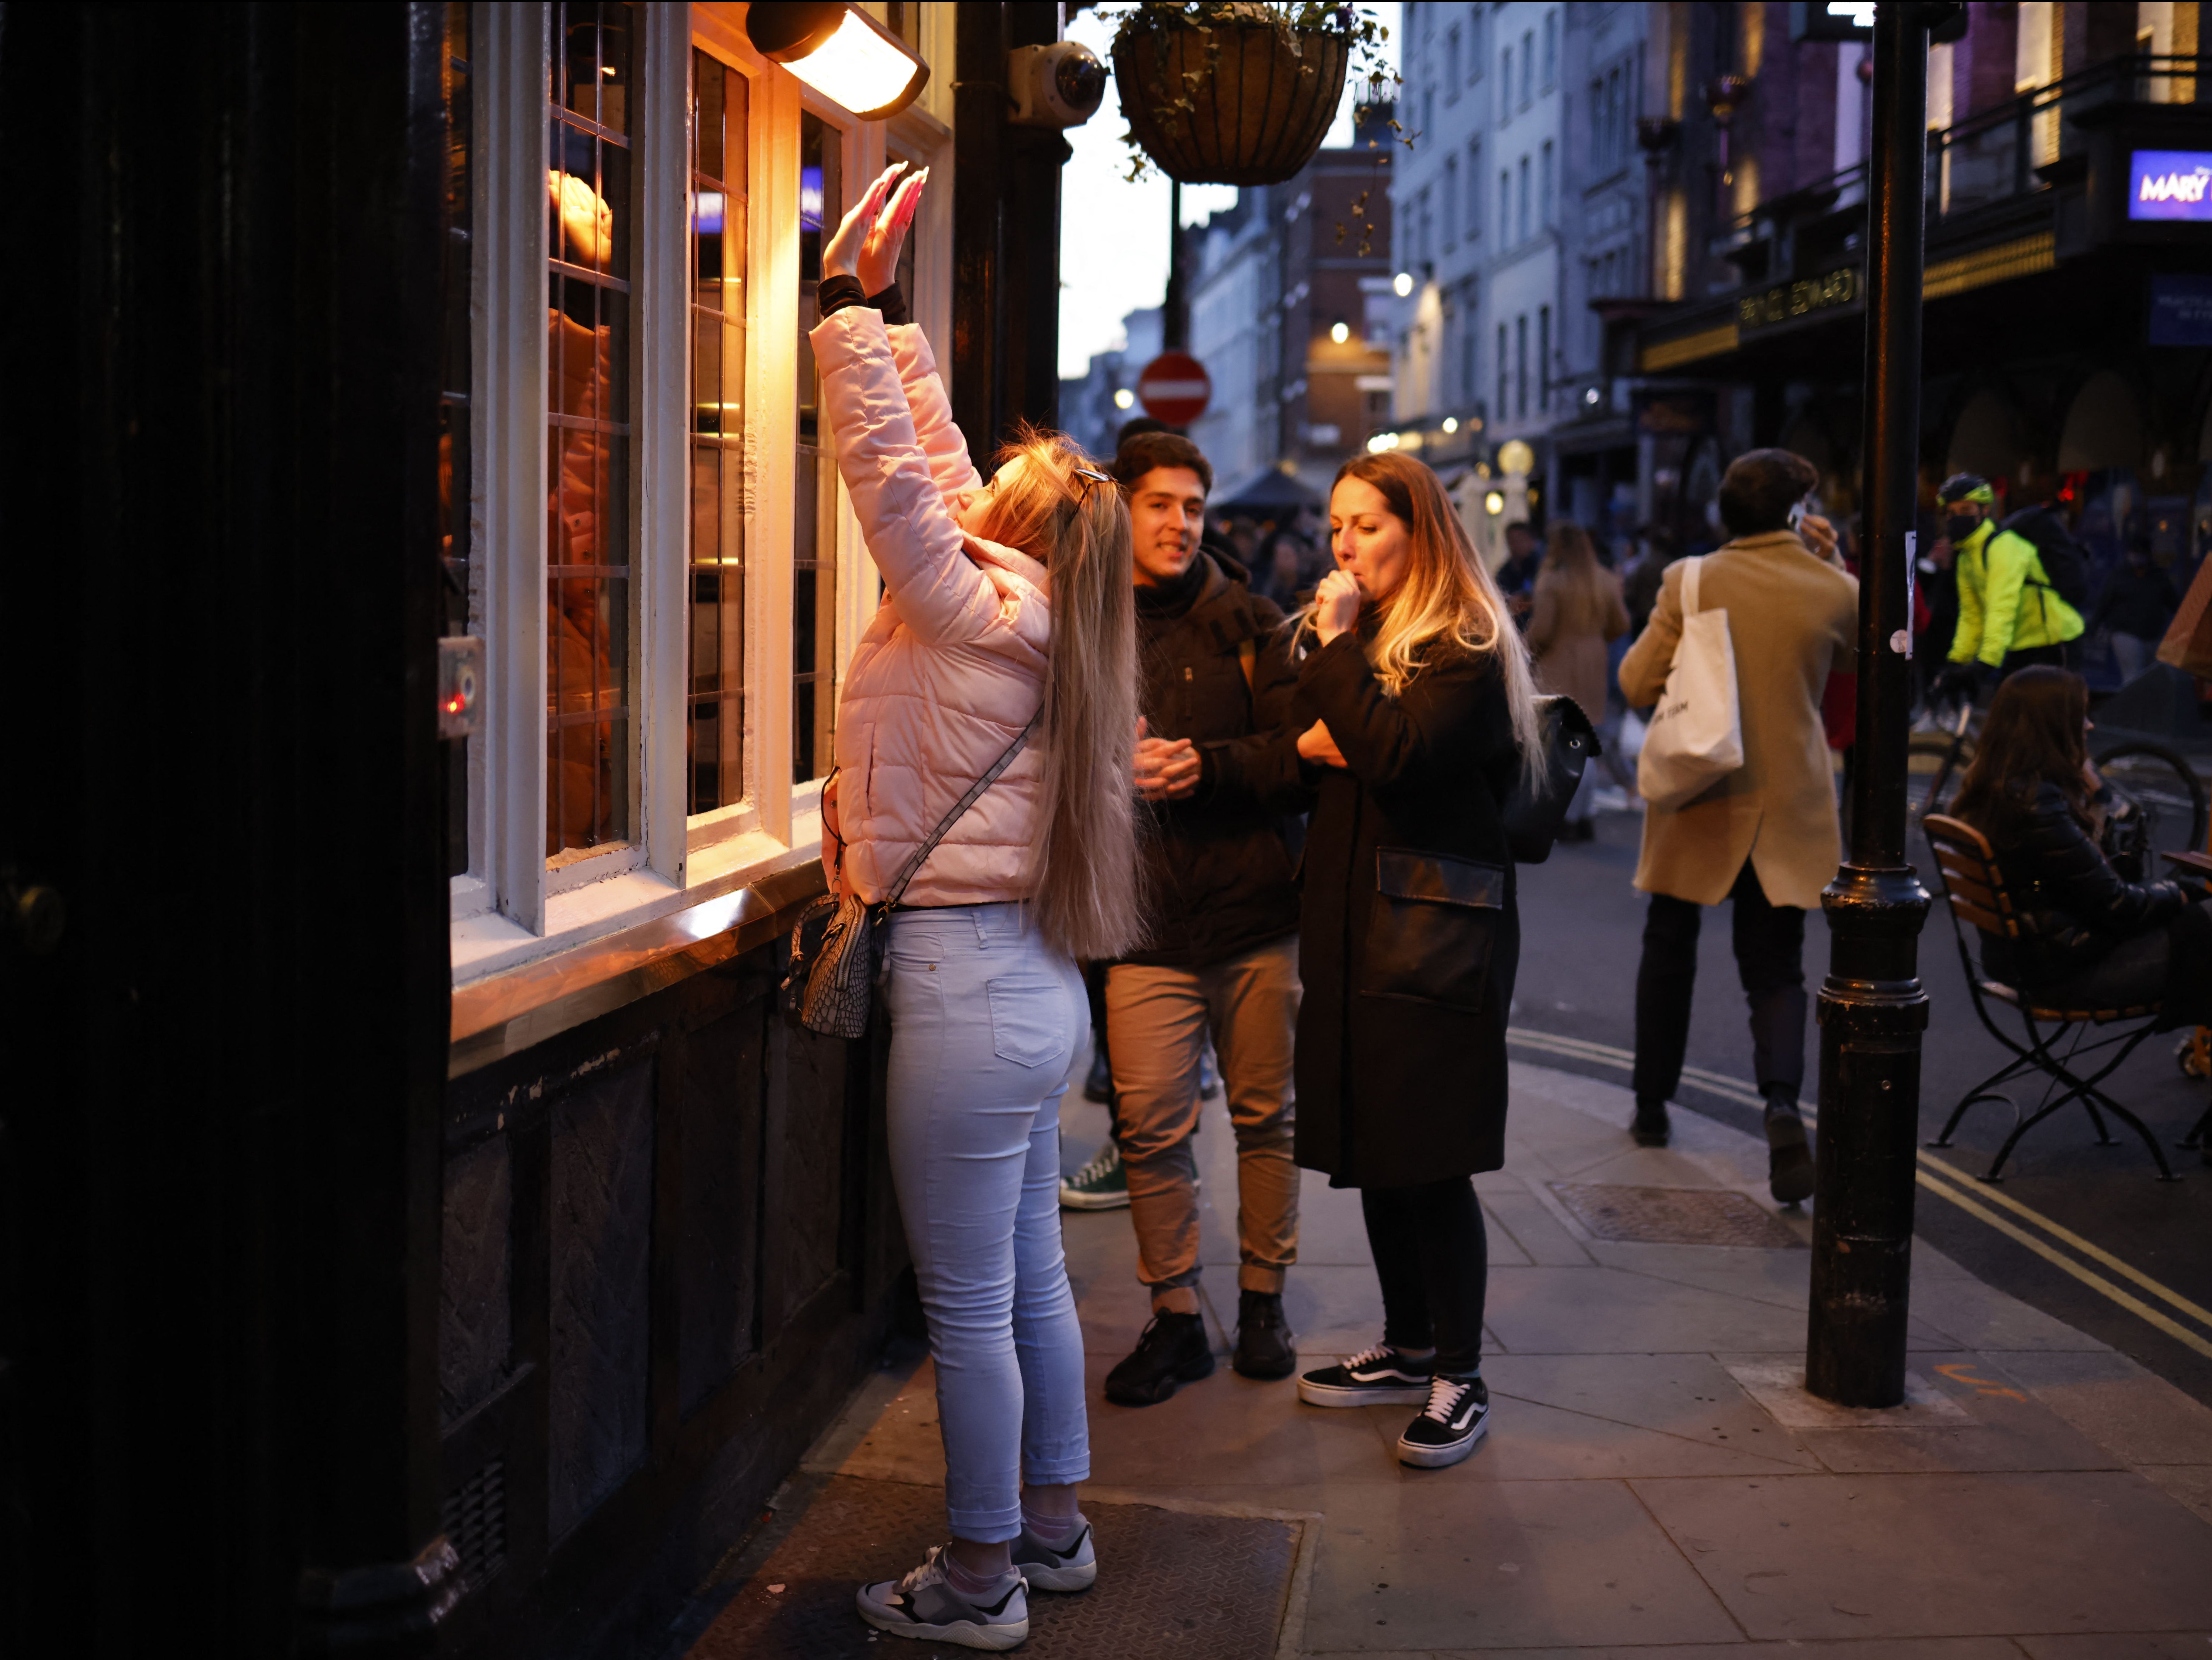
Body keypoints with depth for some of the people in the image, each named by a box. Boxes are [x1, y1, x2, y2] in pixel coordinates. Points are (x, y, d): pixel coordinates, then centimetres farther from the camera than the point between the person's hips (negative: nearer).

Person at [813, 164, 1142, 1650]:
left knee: (969, 1303, 1)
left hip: (968, 987, -9)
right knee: (1032, 1276, 19)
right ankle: (1055, 1525, 31)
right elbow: (936, 462, 16)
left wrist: (854, 304, -9)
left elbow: (894, 468, -17)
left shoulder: (978, 612, -14)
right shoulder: (1036, 620, 9)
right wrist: (885, 317, 20)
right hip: (1036, 985, 9)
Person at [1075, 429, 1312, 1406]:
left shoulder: (1249, 623, 5)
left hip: (1255, 913, 1)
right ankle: (1176, 1318, 14)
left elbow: (1300, 755, -1)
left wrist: (1206, 766, -16)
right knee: (1151, 1128, -2)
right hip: (1143, 921, -1)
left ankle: (1263, 1298, 27)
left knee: (1265, 1115, 11)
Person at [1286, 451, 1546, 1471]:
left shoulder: (1468, 652, -10)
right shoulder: (1349, 637, 15)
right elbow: (1307, 751, 15)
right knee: (1373, 1155, 13)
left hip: (1437, 937, -8)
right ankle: (1407, 1348, 27)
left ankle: (1459, 1379, 8)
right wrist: (1306, 743, -7)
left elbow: (1396, 753, -25)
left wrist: (1335, 645, -18)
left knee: (1432, 1165, -4)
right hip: (1350, 928, 8)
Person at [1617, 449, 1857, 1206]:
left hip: (1698, 802, 0)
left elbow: (1638, 684, -8)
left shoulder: (1690, 581, -10)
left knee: (1669, 951, 18)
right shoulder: (1833, 590, -6)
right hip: (1786, 808, 1)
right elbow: (1855, 659, 15)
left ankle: (1653, 1106, 26)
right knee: (1775, 969, 6)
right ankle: (1781, 1101, -20)